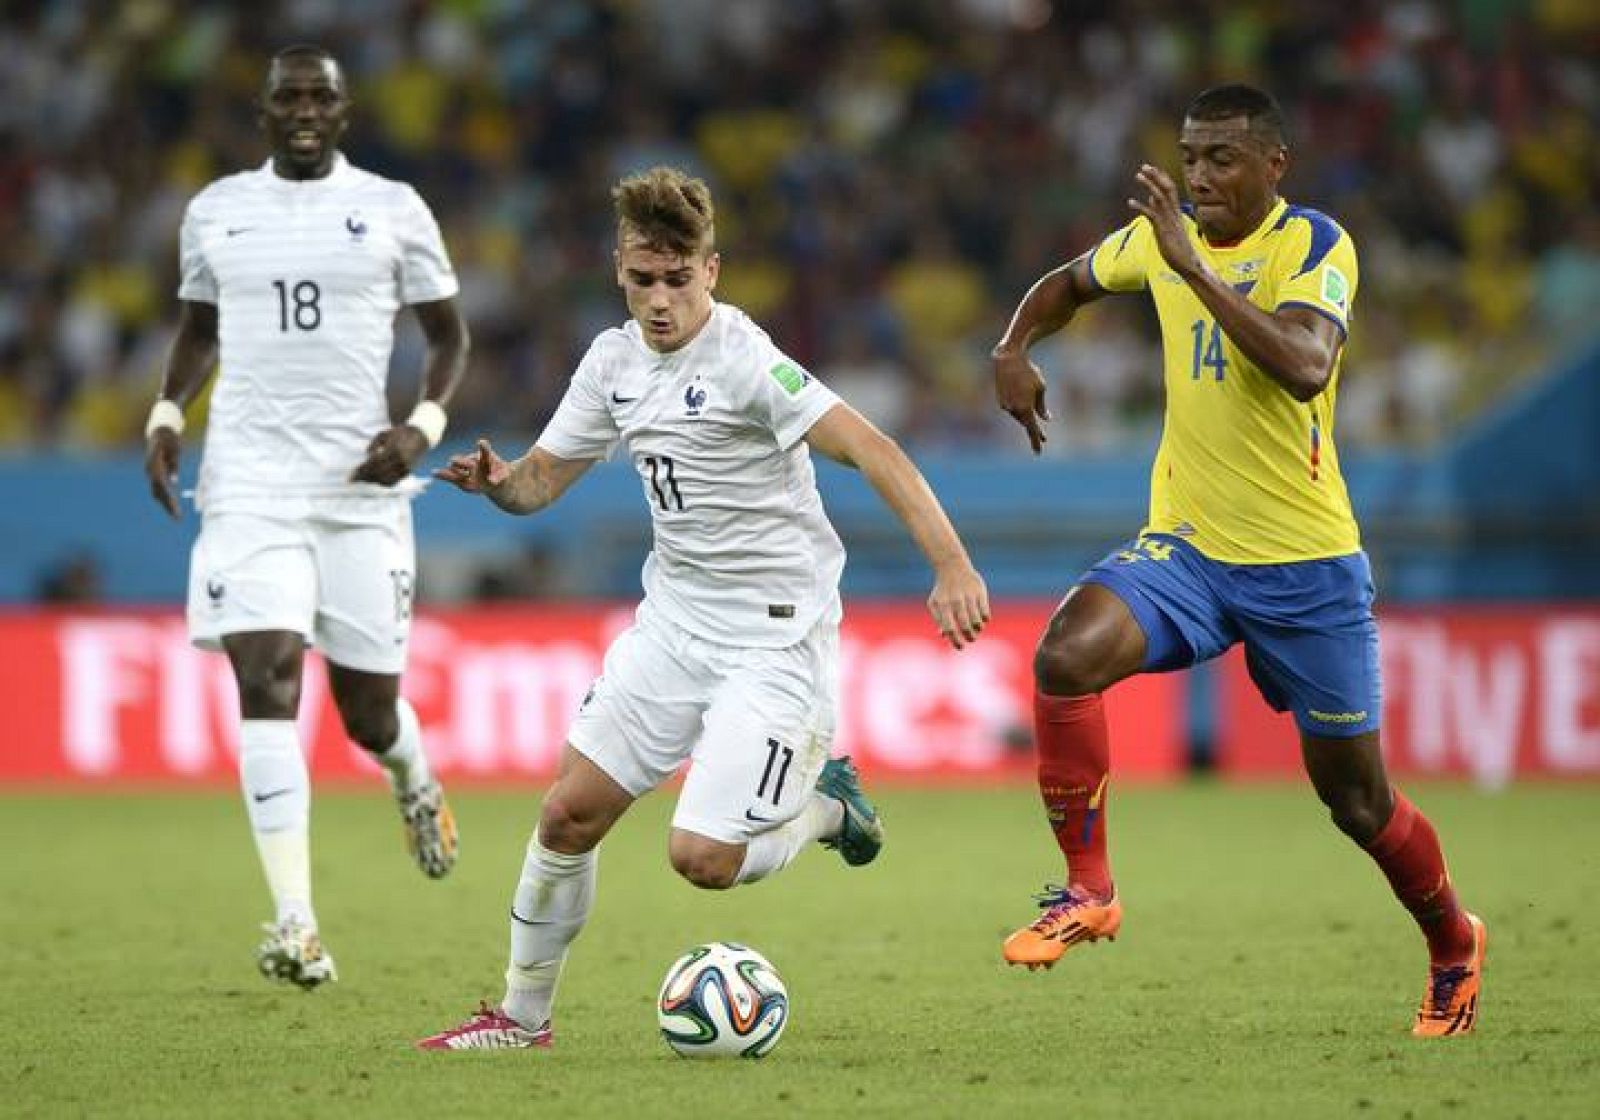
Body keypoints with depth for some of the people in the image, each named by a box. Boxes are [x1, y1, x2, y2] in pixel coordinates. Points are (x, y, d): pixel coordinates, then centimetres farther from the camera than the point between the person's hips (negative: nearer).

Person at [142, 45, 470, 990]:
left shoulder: (393, 210, 2)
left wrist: (423, 427, -7)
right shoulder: (215, 211, 8)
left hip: (362, 485, -1)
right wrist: (167, 414, 7)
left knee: (368, 707, 3)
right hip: (250, 484, 1)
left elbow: (450, 335, 9)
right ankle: (296, 923, -18)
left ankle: (416, 784, 43)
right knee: (266, 680, -16)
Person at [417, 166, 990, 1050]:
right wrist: (494, 481, -12)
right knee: (569, 812, 2)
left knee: (701, 859, -13)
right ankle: (523, 1015, 18)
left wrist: (950, 566, -38)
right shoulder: (614, 360, 4)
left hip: (775, 638, -7)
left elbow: (870, 450, -27)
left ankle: (828, 804, 17)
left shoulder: (743, 359, -19)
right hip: (673, 621, 7)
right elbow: (542, 478, 13)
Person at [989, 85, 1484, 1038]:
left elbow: (1305, 367, -34)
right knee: (1068, 654, -26)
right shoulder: (1163, 234, 3)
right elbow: (1071, 283, 24)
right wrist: (1015, 350, 4)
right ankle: (1087, 892, -12)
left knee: (1357, 799, 6)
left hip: (1308, 565, -4)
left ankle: (1454, 948, 35)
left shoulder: (1315, 245, -14)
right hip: (1186, 548, 4)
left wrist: (1194, 268, -35)